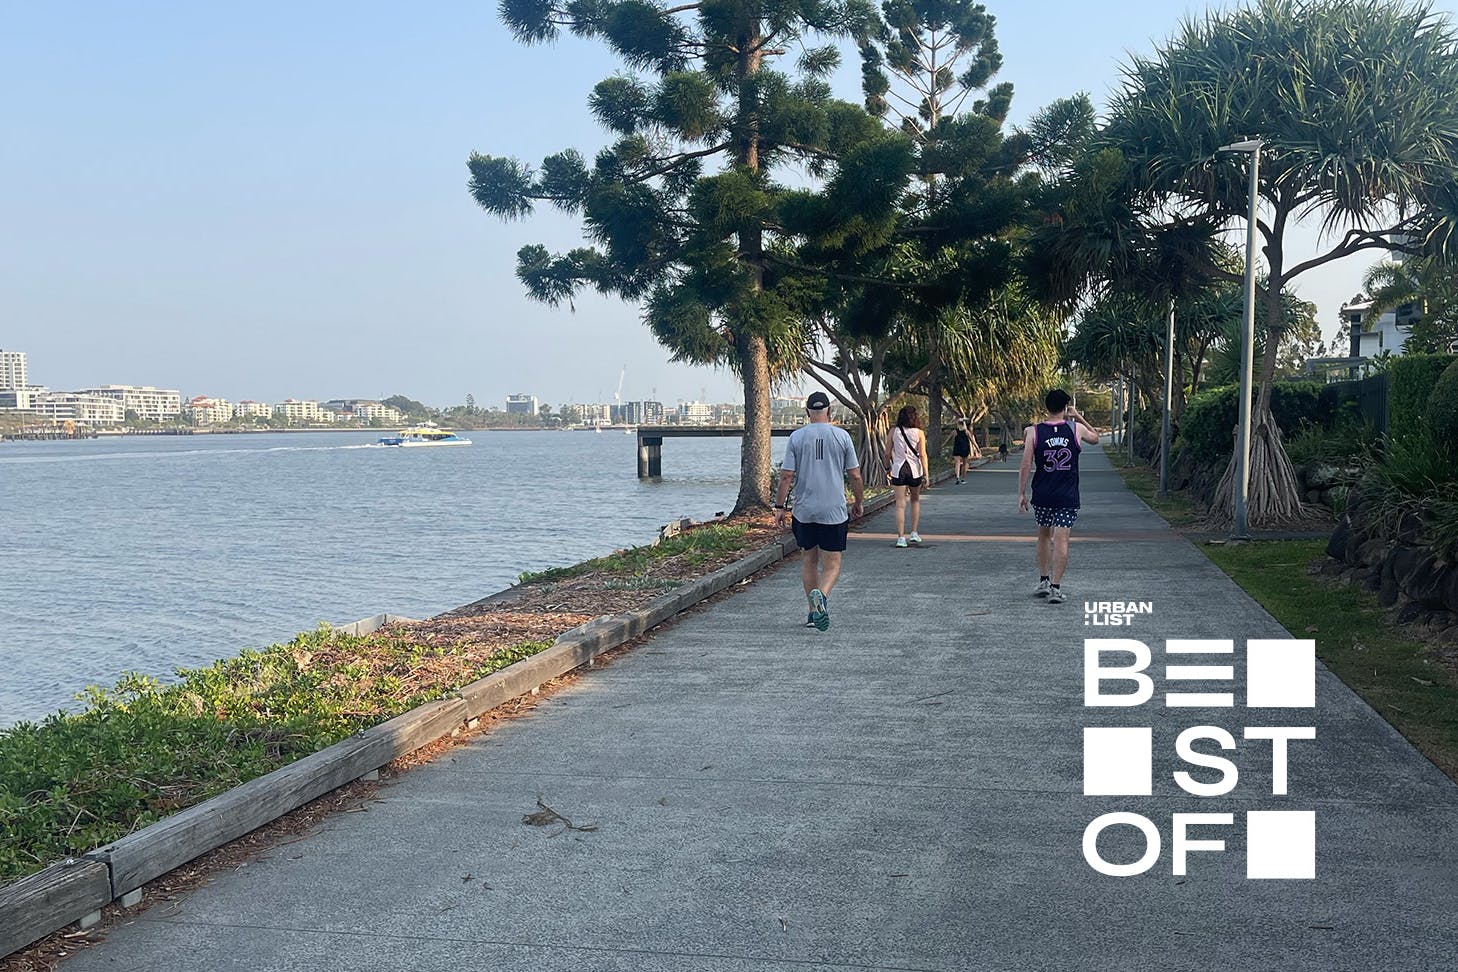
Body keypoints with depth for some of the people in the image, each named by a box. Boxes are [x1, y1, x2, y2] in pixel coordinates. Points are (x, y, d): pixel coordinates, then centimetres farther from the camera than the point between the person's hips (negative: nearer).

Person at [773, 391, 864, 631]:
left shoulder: (797, 437, 0)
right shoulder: (842, 436, -1)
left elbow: (786, 475, -3)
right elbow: (855, 476, 2)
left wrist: (780, 507, 5)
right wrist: (859, 503, 16)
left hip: (804, 510, 1)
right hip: (834, 512, -1)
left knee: (809, 560, 16)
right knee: (832, 564, 2)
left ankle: (813, 611, 20)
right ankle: (821, 595, -28)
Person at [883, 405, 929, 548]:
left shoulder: (894, 431, -1)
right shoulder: (918, 433, -4)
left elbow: (888, 453, 2)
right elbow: (922, 455, -8)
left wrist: (888, 469, 16)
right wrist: (925, 474, -6)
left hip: (898, 470, 0)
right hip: (915, 470, 0)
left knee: (900, 504, 0)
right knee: (915, 500, 21)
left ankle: (901, 537, -7)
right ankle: (914, 534, 21)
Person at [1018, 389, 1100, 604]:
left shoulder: (1034, 432, -5)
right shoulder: (1076, 429, -2)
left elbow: (1026, 466, -7)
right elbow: (1095, 438, 20)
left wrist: (1021, 493, 0)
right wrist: (1079, 418, 24)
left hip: (1042, 495, 1)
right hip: (1068, 496, -1)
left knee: (1044, 535, 19)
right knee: (1061, 540, -3)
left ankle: (1044, 581, 22)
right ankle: (1055, 587, -7)